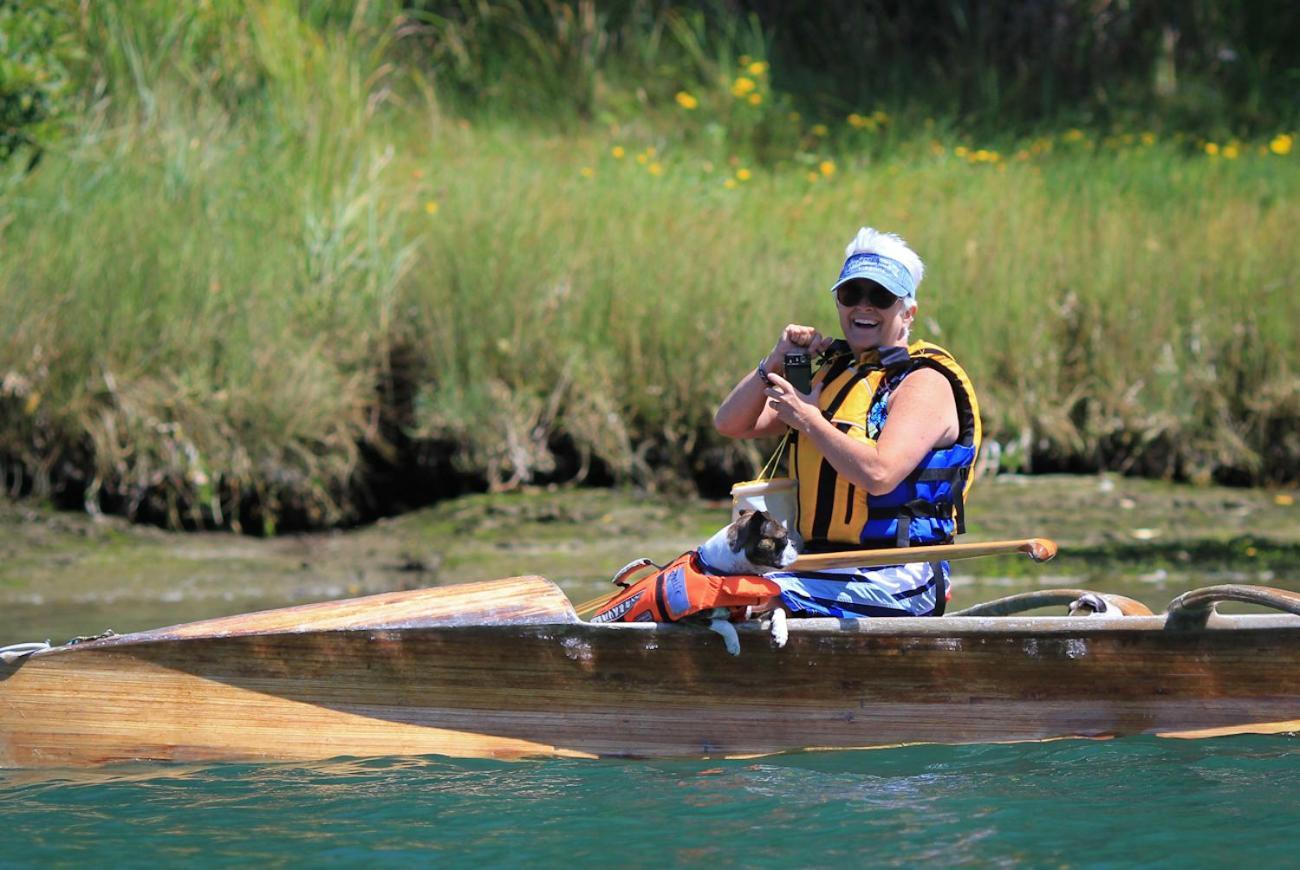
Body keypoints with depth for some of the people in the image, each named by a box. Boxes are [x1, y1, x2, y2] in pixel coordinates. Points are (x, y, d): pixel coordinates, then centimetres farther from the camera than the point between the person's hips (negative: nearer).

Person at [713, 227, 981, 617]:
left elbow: (879, 474, -23)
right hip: (822, 566, 8)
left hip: (892, 581, -8)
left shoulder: (925, 382, -7)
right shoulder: (830, 373, 18)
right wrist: (776, 363, 0)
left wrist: (808, 420, -14)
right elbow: (730, 424, 16)